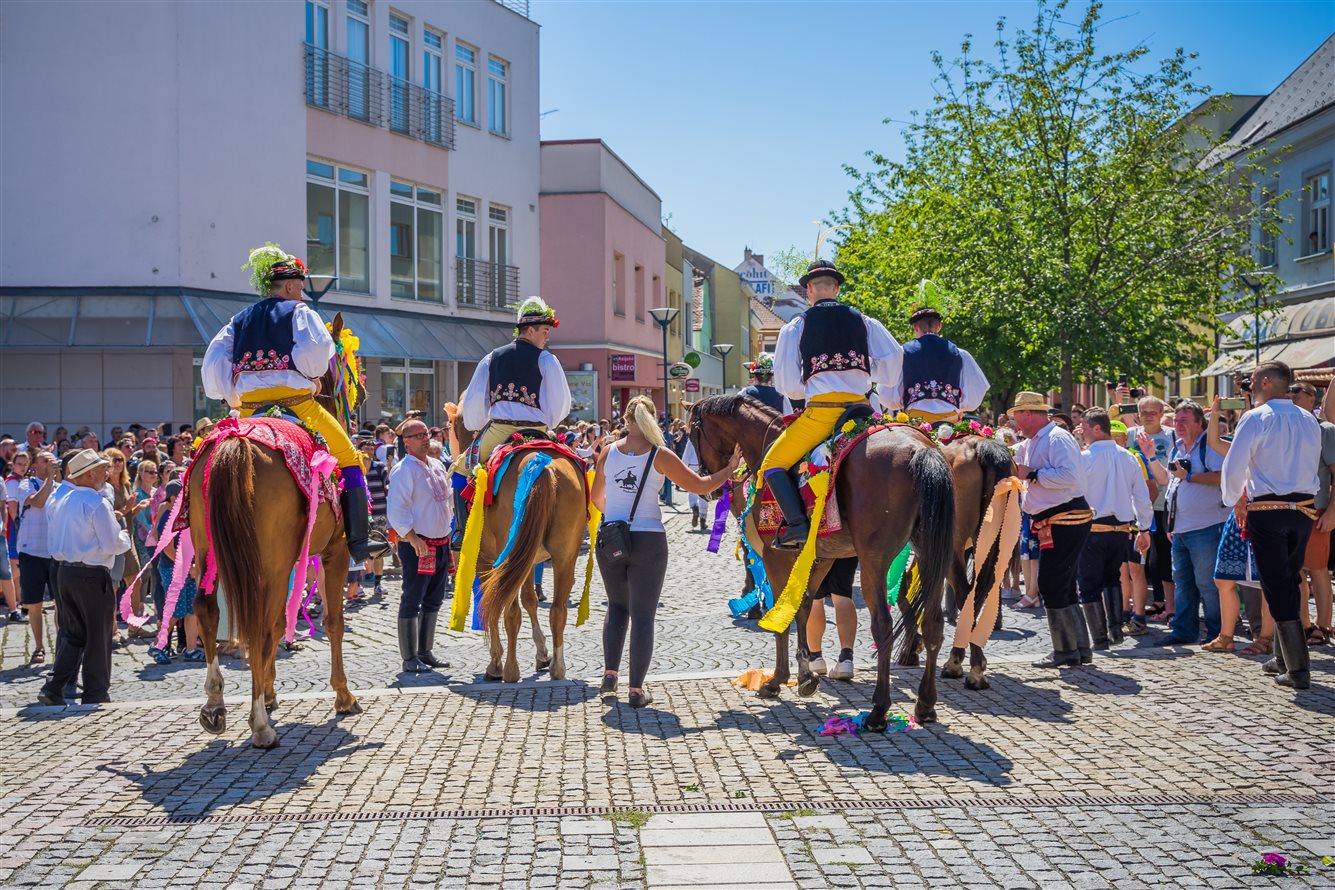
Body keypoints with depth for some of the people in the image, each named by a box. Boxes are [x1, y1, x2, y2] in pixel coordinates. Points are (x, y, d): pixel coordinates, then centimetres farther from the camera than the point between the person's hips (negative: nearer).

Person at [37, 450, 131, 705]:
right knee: (98, 636, 4)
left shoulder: (62, 502, 10)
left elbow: (57, 542, 17)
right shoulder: (97, 503, -15)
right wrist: (125, 537, 3)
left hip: (65, 571, 8)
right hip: (93, 575, -8)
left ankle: (54, 689, 11)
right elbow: (113, 545, -17)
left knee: (72, 634, 17)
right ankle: (95, 694, 11)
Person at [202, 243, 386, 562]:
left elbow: (213, 362, 11)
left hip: (248, 407, 5)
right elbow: (315, 348, -14)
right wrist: (313, 376, 4)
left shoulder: (239, 320, 21)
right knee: (350, 457, 2)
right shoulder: (299, 311, 5)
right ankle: (358, 540, -6)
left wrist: (233, 397, 16)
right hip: (295, 400, -5)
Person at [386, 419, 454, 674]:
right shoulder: (404, 469, -11)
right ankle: (409, 658, 2)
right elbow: (396, 509, -18)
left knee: (433, 601, 14)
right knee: (412, 601, -3)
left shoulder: (438, 466, 14)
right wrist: (412, 537, -24)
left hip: (440, 543, 8)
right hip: (417, 545, -8)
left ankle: (426, 652, 24)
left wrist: (447, 536, 17)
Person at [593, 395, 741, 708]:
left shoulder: (609, 451, 2)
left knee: (617, 607, 23)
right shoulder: (660, 456, -7)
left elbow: (596, 497, 14)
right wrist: (729, 470, 10)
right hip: (648, 541, -3)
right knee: (643, 615, 4)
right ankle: (637, 690, 5)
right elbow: (699, 485, -5)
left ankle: (610, 674, 18)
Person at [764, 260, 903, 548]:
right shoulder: (865, 322, 14)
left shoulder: (795, 327, 7)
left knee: (772, 465, 3)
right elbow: (893, 357, 3)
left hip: (821, 411, -4)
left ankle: (796, 524, -20)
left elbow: (786, 384, 4)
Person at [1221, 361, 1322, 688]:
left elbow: (1233, 467, -11)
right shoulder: (1309, 420, 10)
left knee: (1277, 588, -1)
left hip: (1266, 512, -6)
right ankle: (1284, 658, 26)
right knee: (1290, 584, 17)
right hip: (1304, 510, 6)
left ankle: (1298, 669, 0)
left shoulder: (1255, 418, -10)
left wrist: (1234, 501, 4)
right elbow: (1312, 465, 15)